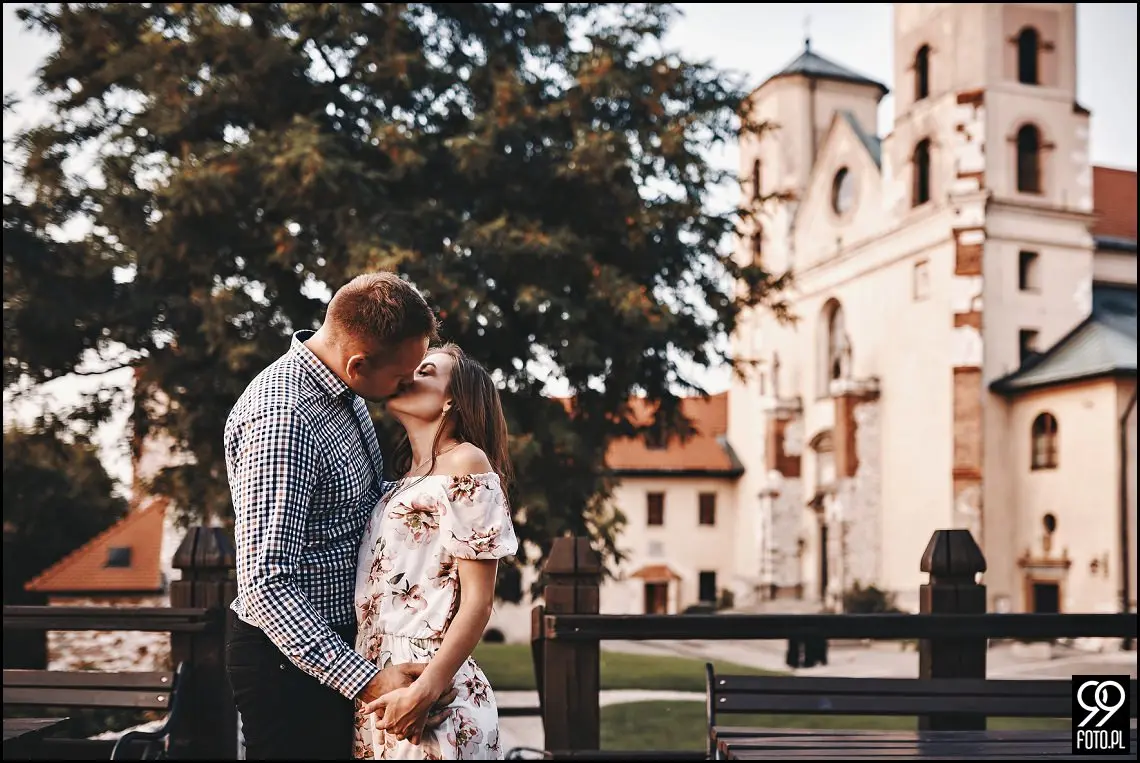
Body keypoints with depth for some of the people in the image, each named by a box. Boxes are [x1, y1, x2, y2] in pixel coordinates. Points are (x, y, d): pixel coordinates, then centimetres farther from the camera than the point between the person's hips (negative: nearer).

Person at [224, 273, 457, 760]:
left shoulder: (345, 388, 2)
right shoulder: (282, 421, -27)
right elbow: (266, 583, -29)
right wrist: (366, 681, -31)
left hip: (342, 644, 9)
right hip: (290, 657, -9)